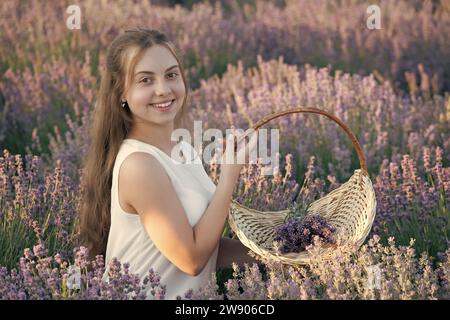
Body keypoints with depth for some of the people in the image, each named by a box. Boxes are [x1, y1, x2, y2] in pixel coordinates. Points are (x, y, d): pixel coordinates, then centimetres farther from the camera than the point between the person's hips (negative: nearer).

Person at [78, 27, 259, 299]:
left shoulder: (183, 148, 4)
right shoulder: (139, 164, -19)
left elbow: (204, 245, 8)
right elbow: (192, 260, -16)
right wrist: (230, 175, -15)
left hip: (190, 296, 7)